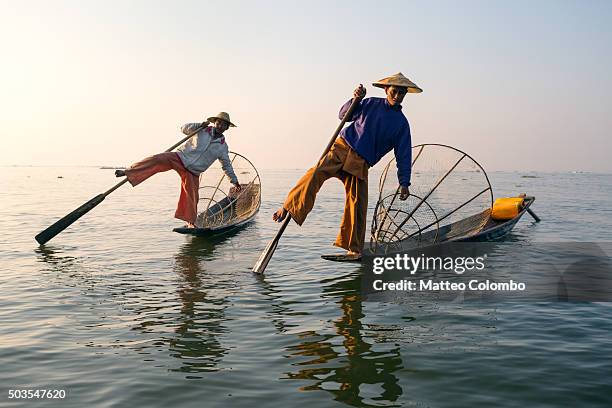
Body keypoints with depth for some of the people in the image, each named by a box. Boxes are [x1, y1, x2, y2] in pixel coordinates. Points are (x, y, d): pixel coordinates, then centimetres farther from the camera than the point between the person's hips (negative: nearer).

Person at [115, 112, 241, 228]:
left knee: (192, 198, -1)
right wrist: (199, 125, -17)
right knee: (157, 160, -25)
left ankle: (191, 222, 17)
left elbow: (227, 165, 17)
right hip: (180, 158, -2)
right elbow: (184, 128, -2)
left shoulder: (222, 147, 7)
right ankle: (127, 172, -27)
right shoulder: (203, 130, 3)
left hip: (192, 172, 2)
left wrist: (234, 180, 18)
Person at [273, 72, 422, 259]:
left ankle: (353, 249, 8)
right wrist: (355, 101, -9)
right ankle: (288, 208, -27)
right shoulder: (371, 104, 11)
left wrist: (404, 182, 1)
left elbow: (404, 155, 8)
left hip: (361, 164, 1)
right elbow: (344, 115, 11)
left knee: (357, 205, -5)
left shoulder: (401, 123, 11)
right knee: (315, 174, -27)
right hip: (342, 147, 0)